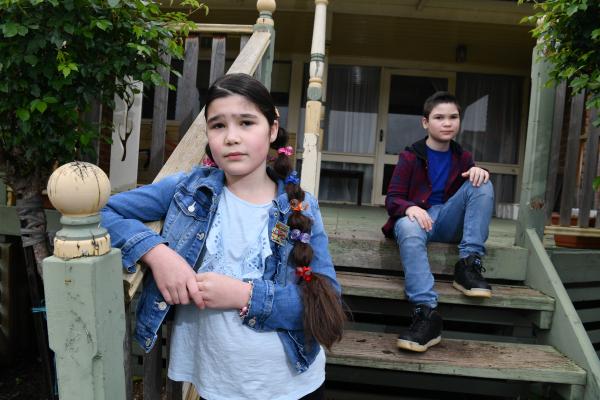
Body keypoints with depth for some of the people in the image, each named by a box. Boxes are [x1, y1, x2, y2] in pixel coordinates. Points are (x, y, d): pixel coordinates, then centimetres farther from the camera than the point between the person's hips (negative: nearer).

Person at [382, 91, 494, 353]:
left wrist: (480, 172, -15)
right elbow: (392, 199, -4)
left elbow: (477, 193, 8)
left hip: (448, 221, 4)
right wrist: (410, 208, -28)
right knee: (408, 229, -39)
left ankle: (469, 264, -23)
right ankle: (426, 313, -47)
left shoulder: (463, 157, 14)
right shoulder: (410, 156, 2)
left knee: (482, 183, -17)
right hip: (416, 218, -3)